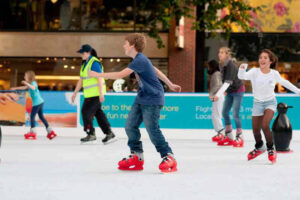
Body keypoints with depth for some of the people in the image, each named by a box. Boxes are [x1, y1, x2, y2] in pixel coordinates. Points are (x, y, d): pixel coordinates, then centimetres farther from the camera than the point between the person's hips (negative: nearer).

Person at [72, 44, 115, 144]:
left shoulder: (94, 63, -15)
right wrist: (75, 93, 21)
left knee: (86, 112, -7)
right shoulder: (84, 64, 14)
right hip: (89, 94, 9)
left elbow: (100, 78, -20)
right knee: (98, 113, 8)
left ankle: (91, 134, 1)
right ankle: (109, 133, 11)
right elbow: (81, 80, 20)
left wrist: (101, 93, -26)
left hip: (96, 93, -9)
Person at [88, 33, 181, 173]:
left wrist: (98, 75, -19)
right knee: (130, 126, 3)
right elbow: (156, 71, 21)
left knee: (152, 129, -12)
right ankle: (136, 156, 10)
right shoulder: (140, 59, 12)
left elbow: (121, 75, -25)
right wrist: (170, 85, 30)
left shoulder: (140, 60, -21)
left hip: (152, 100, -10)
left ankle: (168, 157, -2)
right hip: (142, 98, 10)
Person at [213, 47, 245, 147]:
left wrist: (219, 94, -40)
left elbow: (228, 81, -33)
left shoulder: (231, 65, -25)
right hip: (230, 91, 8)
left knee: (235, 114, -12)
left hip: (238, 90, -8)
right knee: (224, 112, 7)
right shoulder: (221, 65, -1)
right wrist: (225, 90, 19)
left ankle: (239, 138, -3)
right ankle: (229, 137, 15)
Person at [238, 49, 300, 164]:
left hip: (270, 102, -1)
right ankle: (259, 147, 40)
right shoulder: (254, 72, -14)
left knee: (265, 125, -24)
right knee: (255, 130, 7)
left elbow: (284, 82, 10)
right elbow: (242, 76, -31)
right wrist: (242, 69, -53)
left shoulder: (274, 73, -9)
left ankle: (271, 150, -2)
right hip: (257, 103, 1)